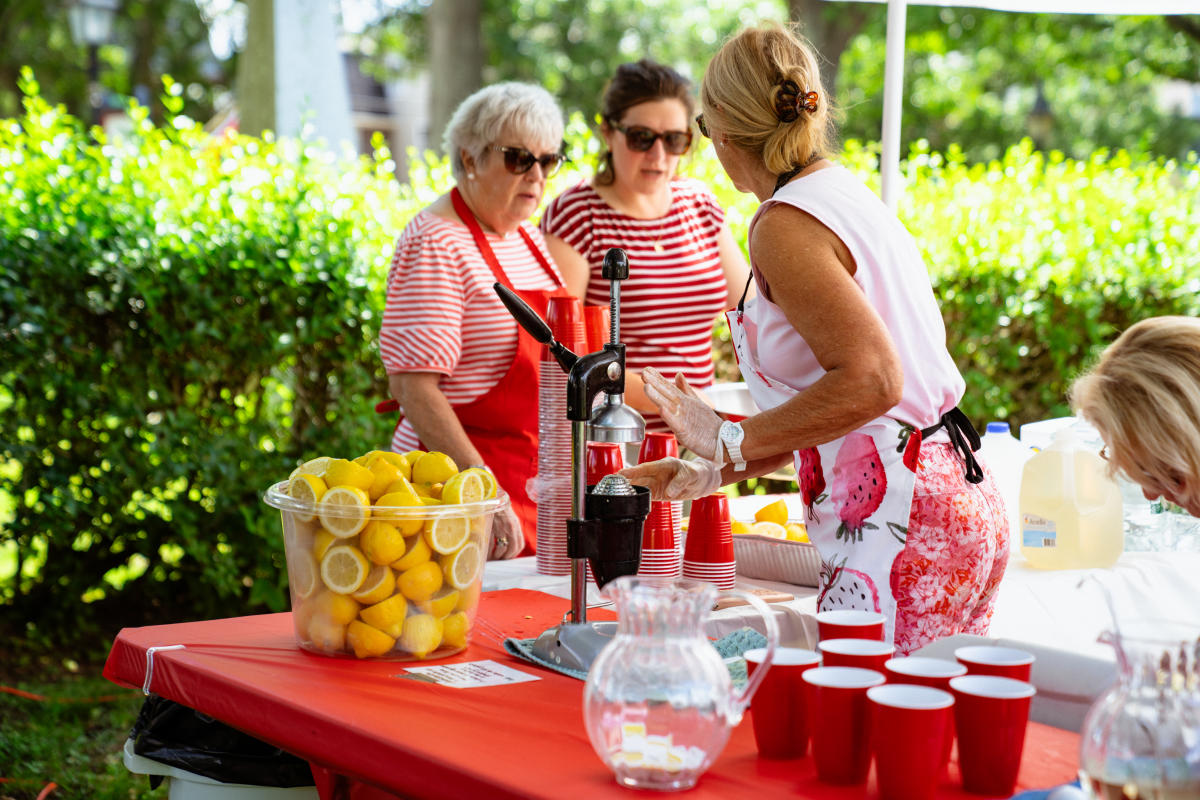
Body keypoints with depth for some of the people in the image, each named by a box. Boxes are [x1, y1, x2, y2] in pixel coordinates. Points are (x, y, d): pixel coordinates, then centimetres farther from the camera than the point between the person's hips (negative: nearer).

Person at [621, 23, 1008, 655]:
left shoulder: (786, 224, -11)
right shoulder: (851, 196, 18)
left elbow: (870, 381, -21)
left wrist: (731, 441, -12)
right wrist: (714, 475, 20)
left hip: (902, 524, -10)